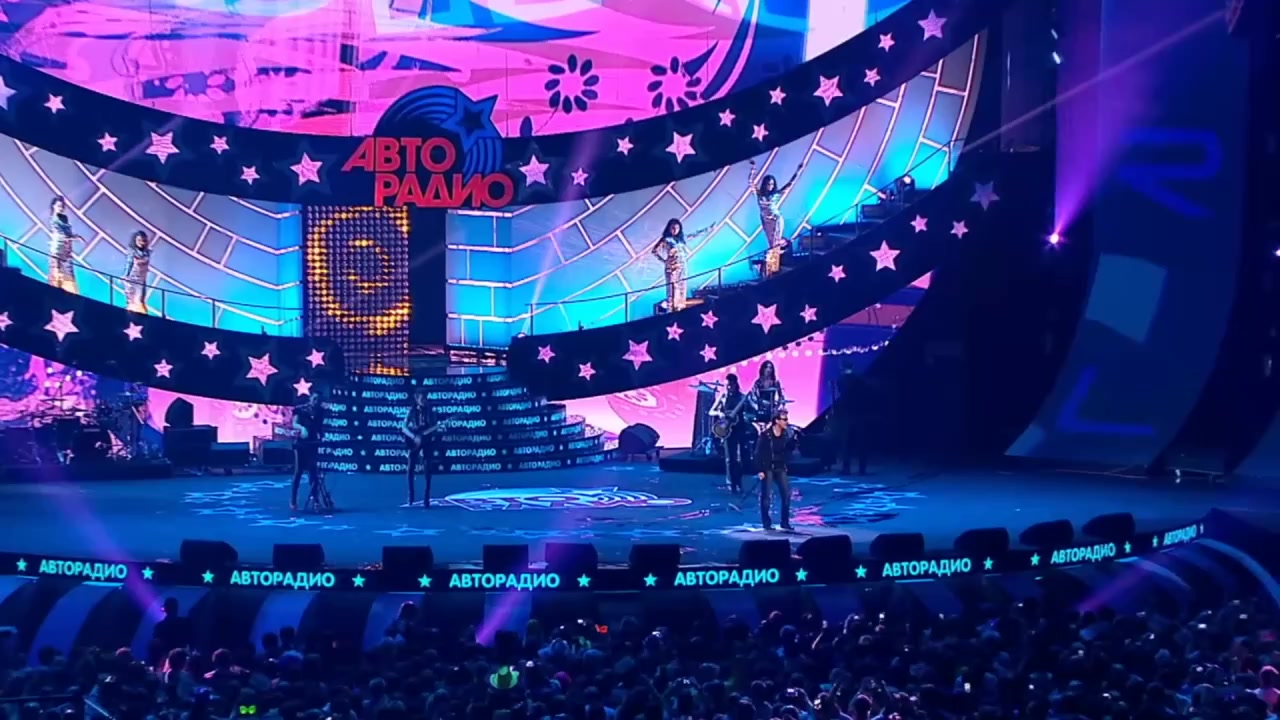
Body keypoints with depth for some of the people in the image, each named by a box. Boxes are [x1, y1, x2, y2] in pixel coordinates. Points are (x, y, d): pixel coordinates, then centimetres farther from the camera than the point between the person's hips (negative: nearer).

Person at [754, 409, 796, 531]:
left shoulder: (785, 434, 4)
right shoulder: (766, 434, -12)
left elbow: (789, 449, 4)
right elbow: (759, 453, -11)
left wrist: (793, 438, -11)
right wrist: (759, 470, -15)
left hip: (780, 468, 5)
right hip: (767, 468, -5)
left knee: (786, 494, 0)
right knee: (766, 496, 0)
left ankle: (785, 522, 10)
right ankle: (767, 523, 8)